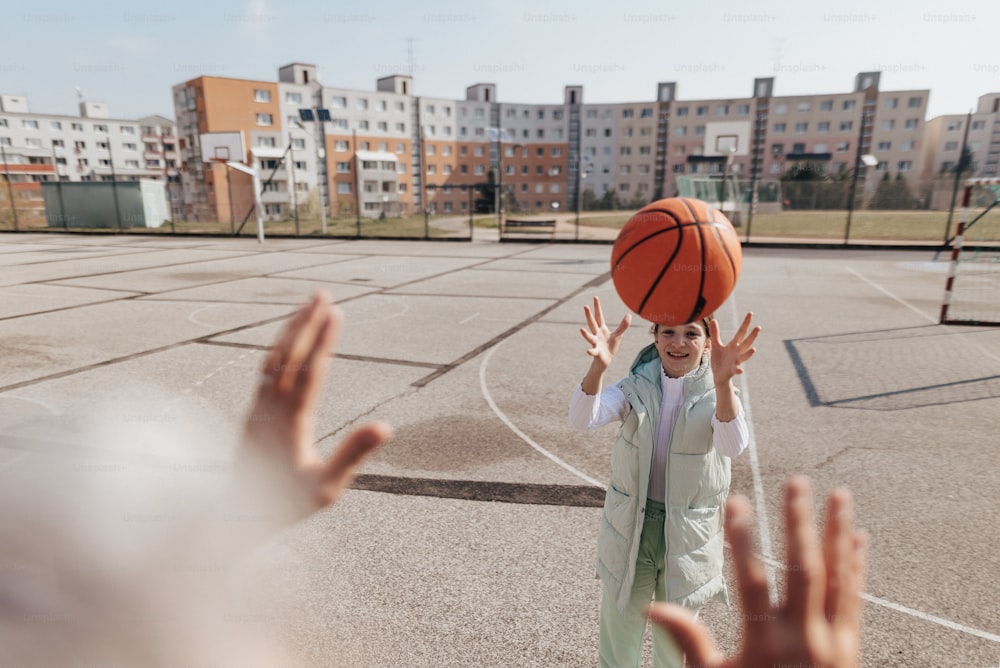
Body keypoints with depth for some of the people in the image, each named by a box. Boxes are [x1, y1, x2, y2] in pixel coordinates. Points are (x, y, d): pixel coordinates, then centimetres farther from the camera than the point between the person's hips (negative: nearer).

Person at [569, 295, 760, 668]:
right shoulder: (638, 385, -9)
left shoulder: (716, 393, -13)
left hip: (687, 535, -1)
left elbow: (733, 445, -33)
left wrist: (723, 382, -51)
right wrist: (598, 366, -45)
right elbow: (583, 420, -26)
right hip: (630, 528, 1)